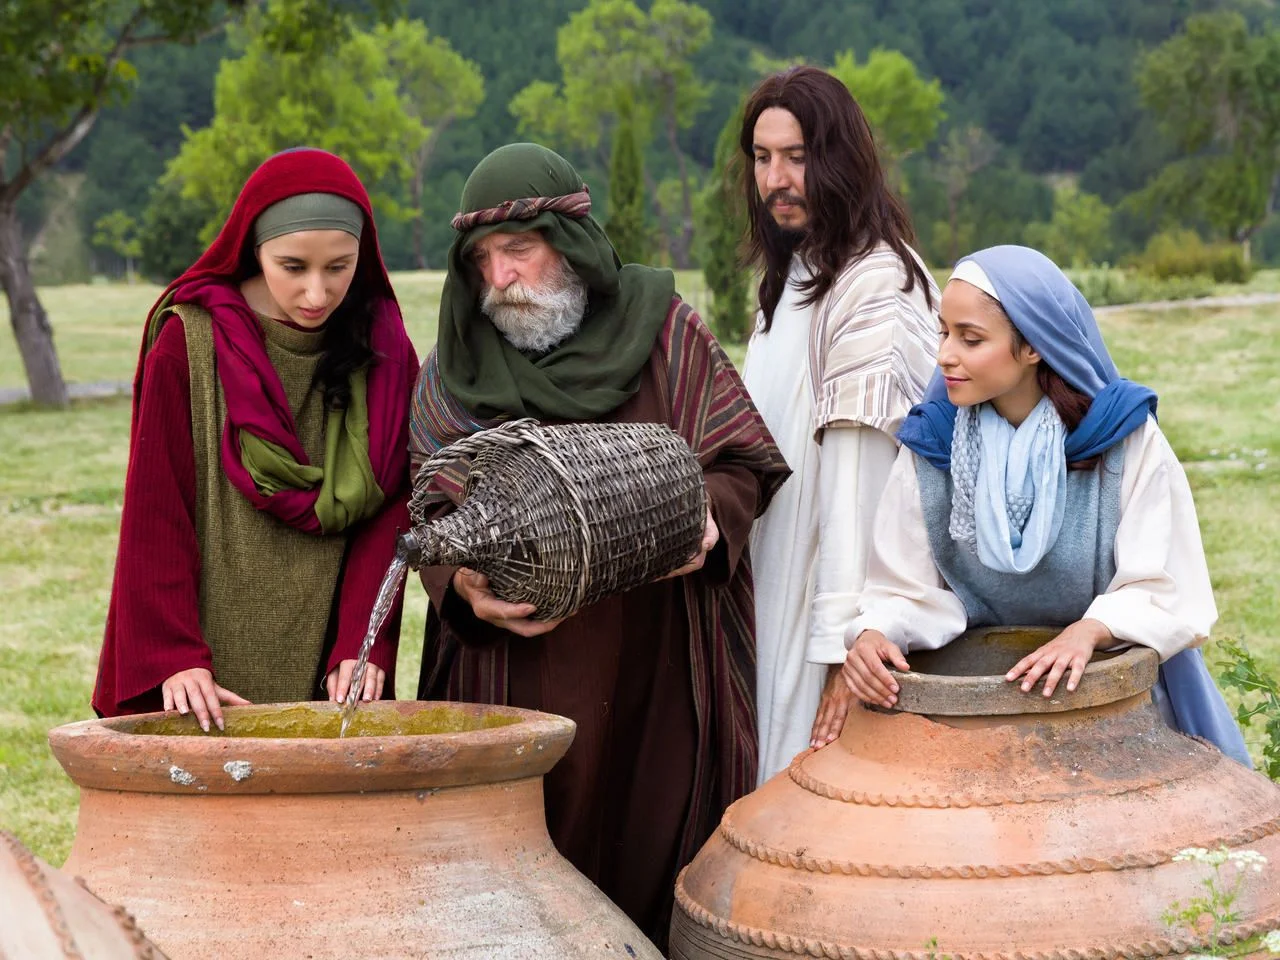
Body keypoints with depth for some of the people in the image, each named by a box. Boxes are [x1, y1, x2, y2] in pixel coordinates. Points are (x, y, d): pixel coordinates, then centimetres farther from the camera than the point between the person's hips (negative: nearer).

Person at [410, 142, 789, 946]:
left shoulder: (663, 327, 4)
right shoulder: (456, 369, 8)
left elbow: (742, 462, 6)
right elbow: (431, 509, 6)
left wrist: (707, 518, -15)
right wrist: (463, 580, -14)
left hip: (658, 677, -1)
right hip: (518, 684, 1)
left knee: (651, 857, -1)